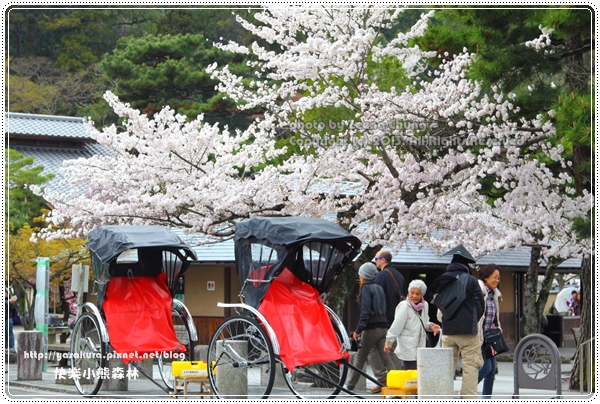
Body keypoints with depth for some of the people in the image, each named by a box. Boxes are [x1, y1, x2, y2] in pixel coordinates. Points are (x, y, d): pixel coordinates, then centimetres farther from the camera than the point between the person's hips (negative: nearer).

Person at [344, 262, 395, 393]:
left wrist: (358, 330, -15)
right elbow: (382, 309, 14)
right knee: (386, 358, 1)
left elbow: (365, 311, -16)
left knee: (360, 358, 5)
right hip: (383, 327, 6)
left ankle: (350, 385, 16)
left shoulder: (365, 288, -7)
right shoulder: (379, 288, 15)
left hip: (371, 328, -6)